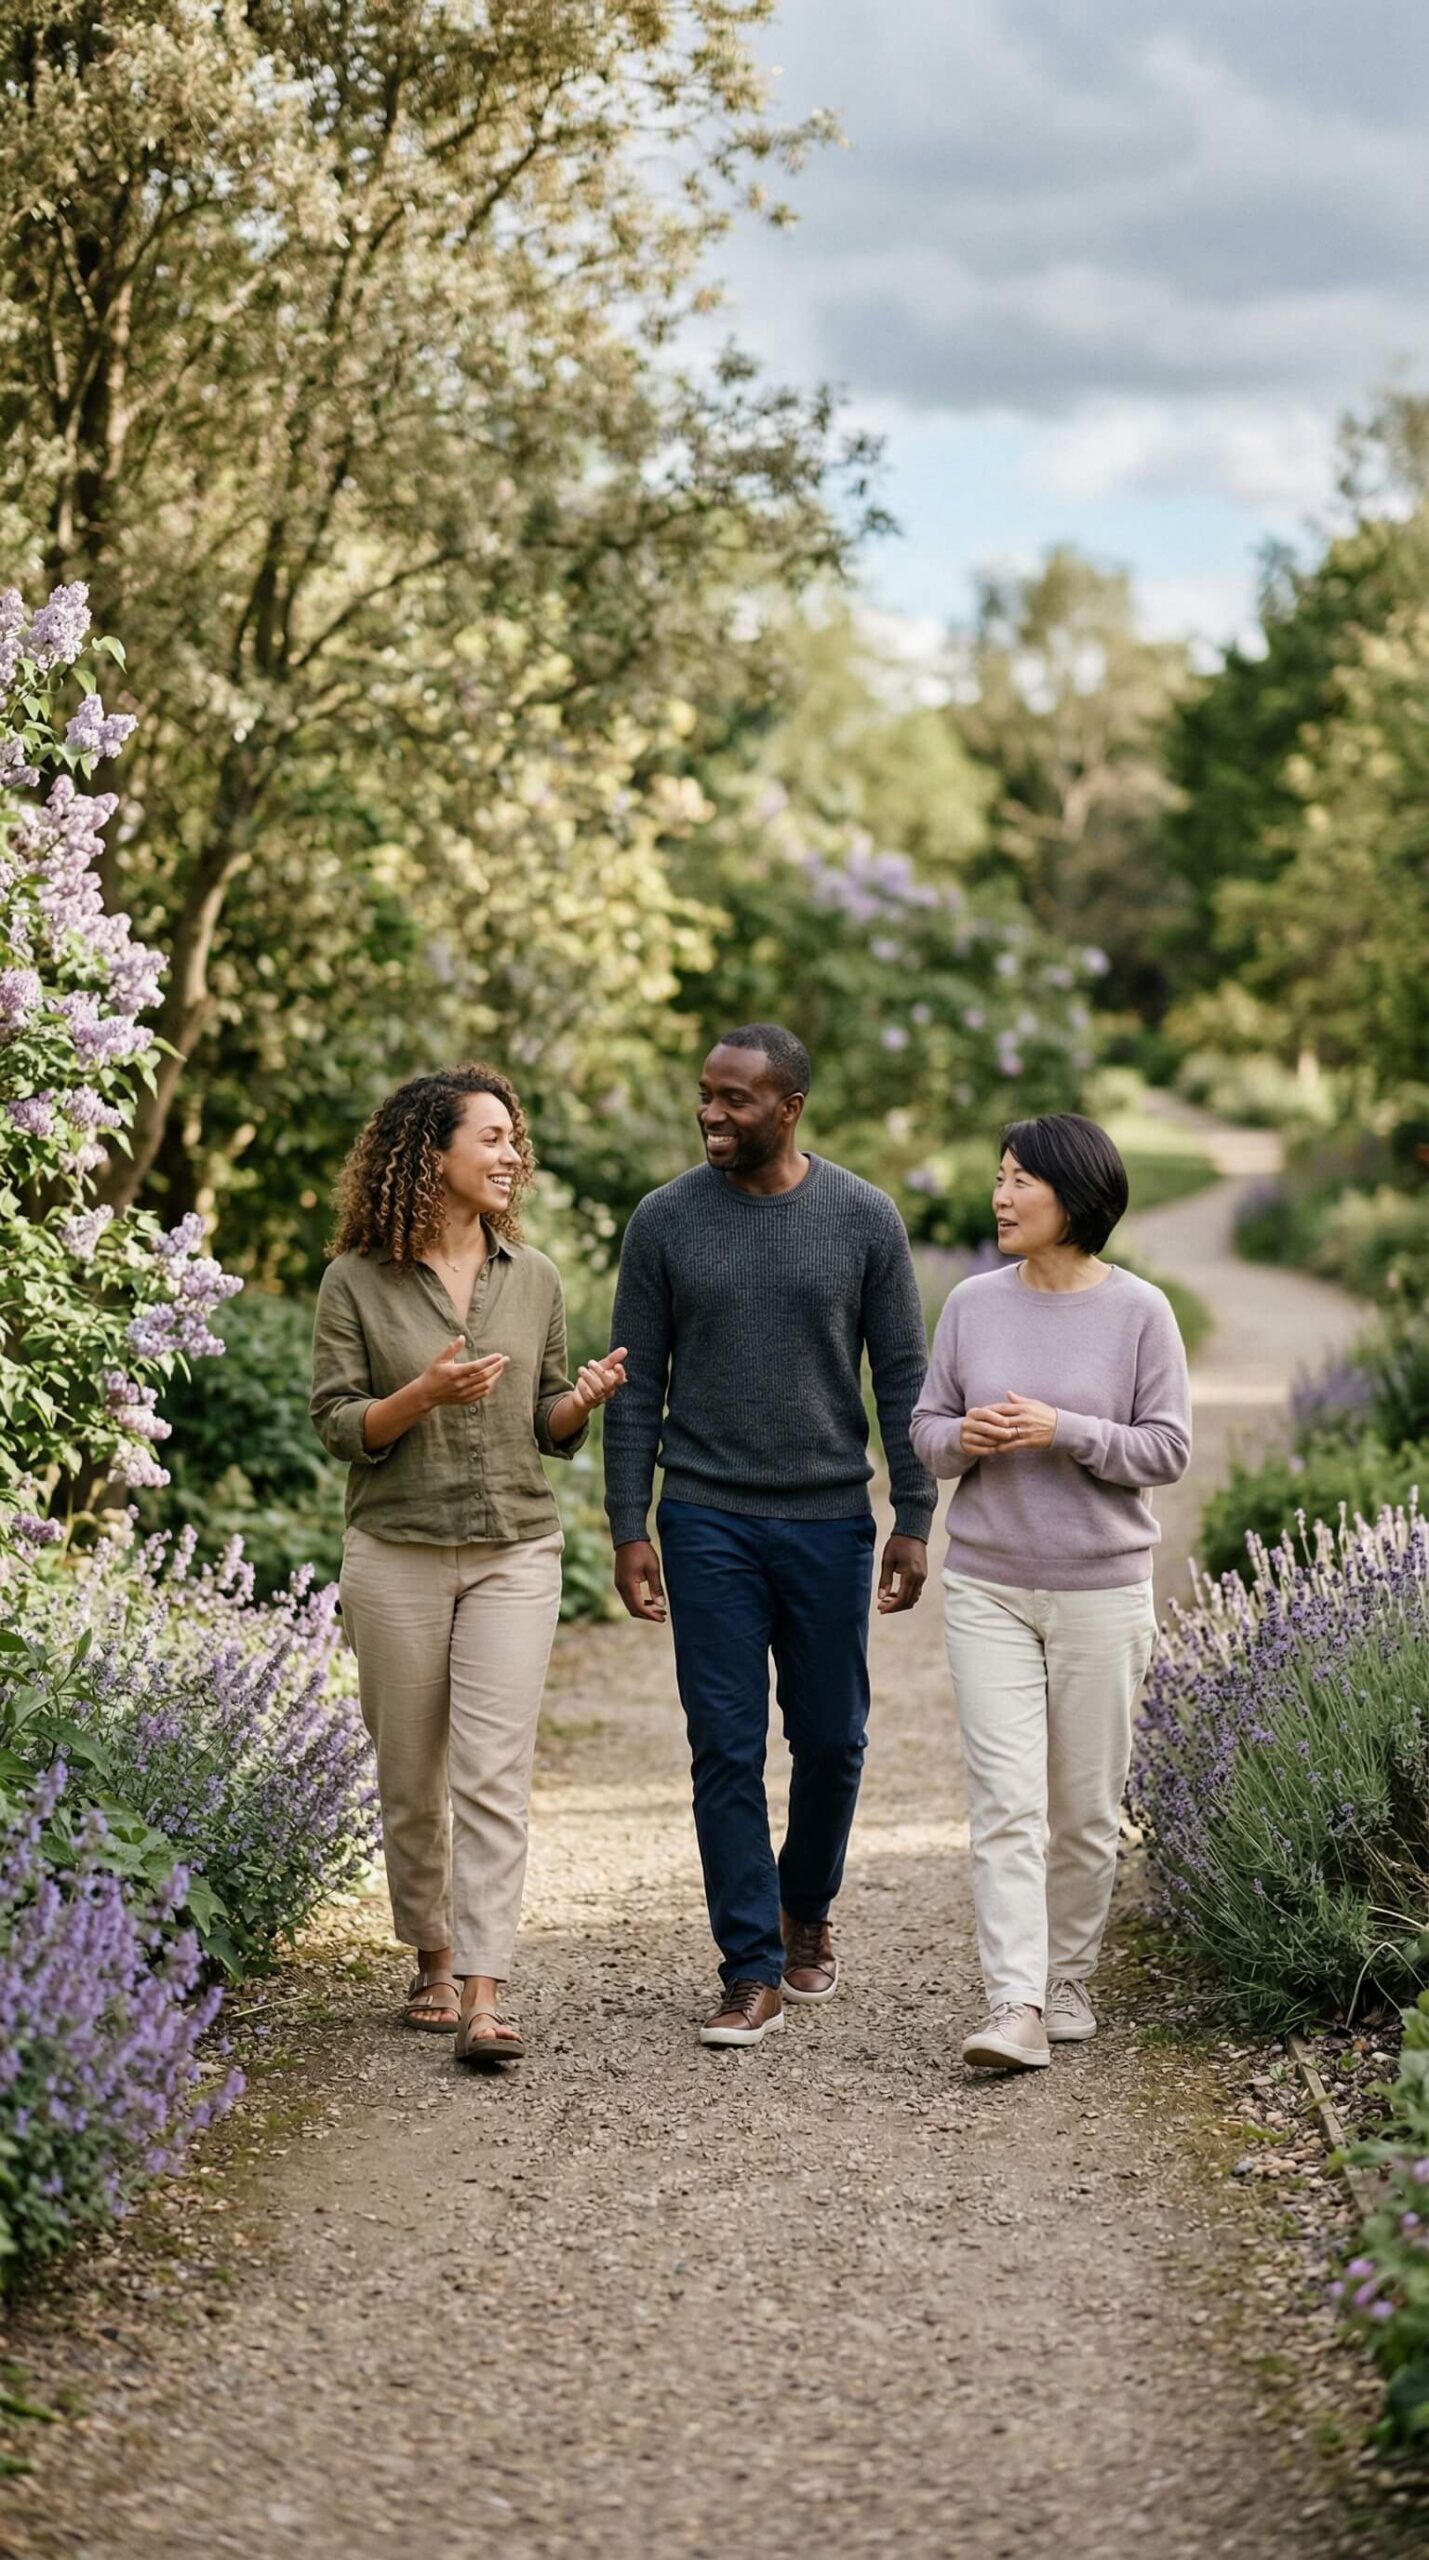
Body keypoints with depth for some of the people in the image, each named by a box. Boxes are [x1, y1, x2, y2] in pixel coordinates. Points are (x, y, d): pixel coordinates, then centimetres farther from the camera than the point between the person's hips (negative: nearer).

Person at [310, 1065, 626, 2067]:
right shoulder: (357, 1281, -1)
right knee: (411, 1777, 8)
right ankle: (432, 1956, 27)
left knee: (494, 1773, -9)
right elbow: (338, 1426, -3)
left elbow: (548, 1429, 13)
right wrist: (425, 1394, -19)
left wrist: (584, 1399, -9)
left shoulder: (534, 1278, 8)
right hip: (397, 1554, -1)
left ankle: (484, 1994, -12)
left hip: (515, 1552, 1)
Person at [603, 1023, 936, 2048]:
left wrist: (915, 1520, -2)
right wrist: (628, 1528, -2)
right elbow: (638, 1386, 3)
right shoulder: (667, 1220, 0)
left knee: (831, 1739, 8)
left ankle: (806, 1909, 34)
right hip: (707, 1522, 0)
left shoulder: (864, 1219, -1)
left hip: (829, 1521, 1)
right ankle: (753, 1973, 4)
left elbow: (904, 1376, 3)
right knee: (727, 1748, -2)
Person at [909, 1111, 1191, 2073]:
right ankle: (1016, 2006, -12)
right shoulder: (973, 1304, 3)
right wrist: (965, 1439, -12)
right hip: (988, 1588, 1)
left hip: (1101, 1590, -1)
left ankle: (1068, 1981, 25)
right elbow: (925, 1428, 11)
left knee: (1086, 1807, 8)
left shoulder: (1138, 1311, -5)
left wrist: (1065, 1433, -18)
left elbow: (1168, 1449, -4)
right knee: (1005, 1802, -8)